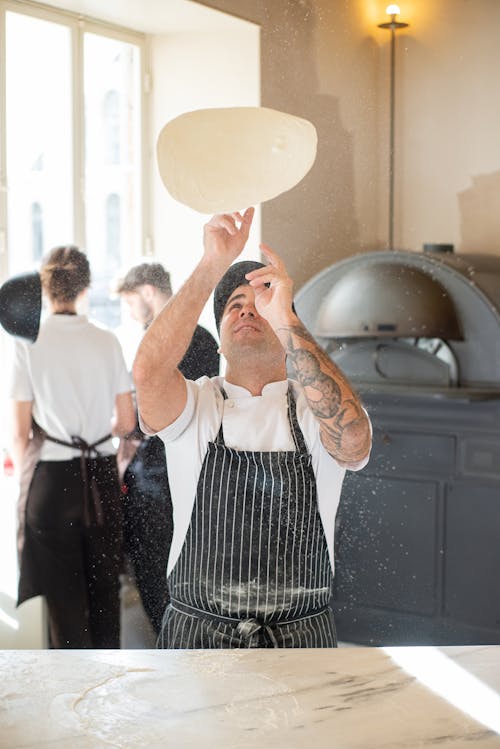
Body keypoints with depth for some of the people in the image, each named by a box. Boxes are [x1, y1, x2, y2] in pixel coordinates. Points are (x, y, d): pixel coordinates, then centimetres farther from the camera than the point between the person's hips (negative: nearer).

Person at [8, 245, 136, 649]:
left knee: (65, 593, 8)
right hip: (102, 476, 3)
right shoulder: (107, 341, -1)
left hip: (53, 478, -3)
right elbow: (127, 422, 3)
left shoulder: (28, 345, -9)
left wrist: (24, 477, 9)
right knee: (104, 587, 16)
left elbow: (20, 433, -8)